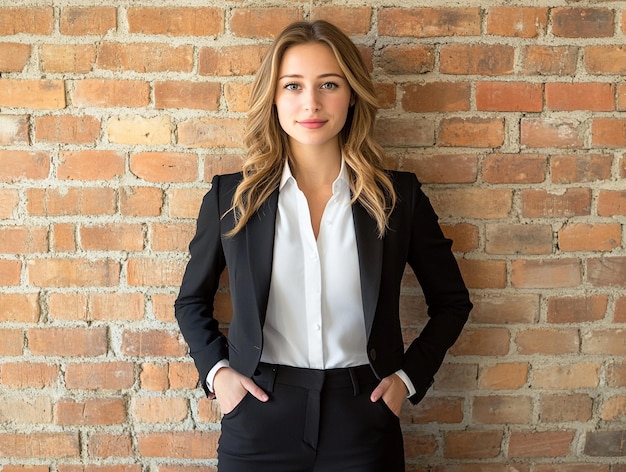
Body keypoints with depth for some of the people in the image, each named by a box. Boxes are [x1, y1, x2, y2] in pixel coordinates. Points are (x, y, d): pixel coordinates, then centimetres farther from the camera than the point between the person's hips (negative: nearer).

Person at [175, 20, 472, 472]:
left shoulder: (398, 195, -4)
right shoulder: (232, 196, -3)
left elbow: (452, 302, 9)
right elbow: (192, 301, 11)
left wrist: (408, 376, 0)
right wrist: (216, 371, -2)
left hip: (361, 419, 0)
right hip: (260, 418, 1)